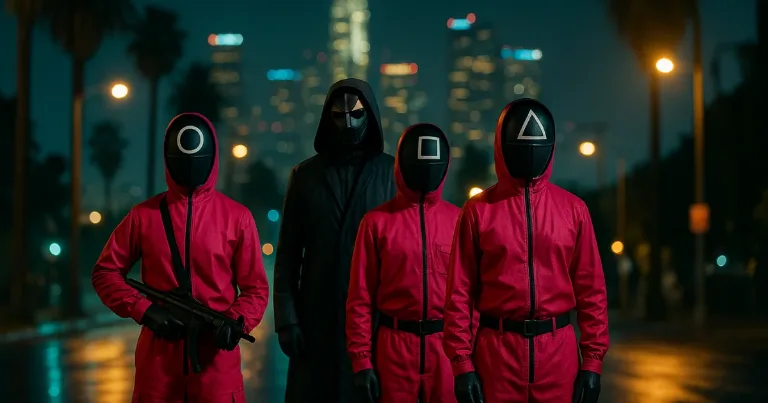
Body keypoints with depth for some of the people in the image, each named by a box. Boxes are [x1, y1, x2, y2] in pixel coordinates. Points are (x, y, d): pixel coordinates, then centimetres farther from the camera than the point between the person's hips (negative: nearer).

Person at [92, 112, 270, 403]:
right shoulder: (144, 215, 5)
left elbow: (255, 288, 4)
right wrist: (143, 310, -8)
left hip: (216, 359, -1)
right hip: (158, 355, 1)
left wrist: (236, 322, -16)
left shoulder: (237, 217, 3)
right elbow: (105, 272, 8)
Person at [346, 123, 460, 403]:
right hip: (394, 345, -1)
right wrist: (361, 360, -4)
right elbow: (360, 297, 1)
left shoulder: (458, 220, 5)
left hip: (447, 345, 1)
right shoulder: (377, 221, 1)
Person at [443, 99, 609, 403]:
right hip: (496, 350, -1)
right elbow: (460, 292, 0)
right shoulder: (478, 210, 1)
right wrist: (462, 363, -5)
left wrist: (593, 361, 0)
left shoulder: (573, 209, 5)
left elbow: (591, 290, 5)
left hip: (559, 352, 1)